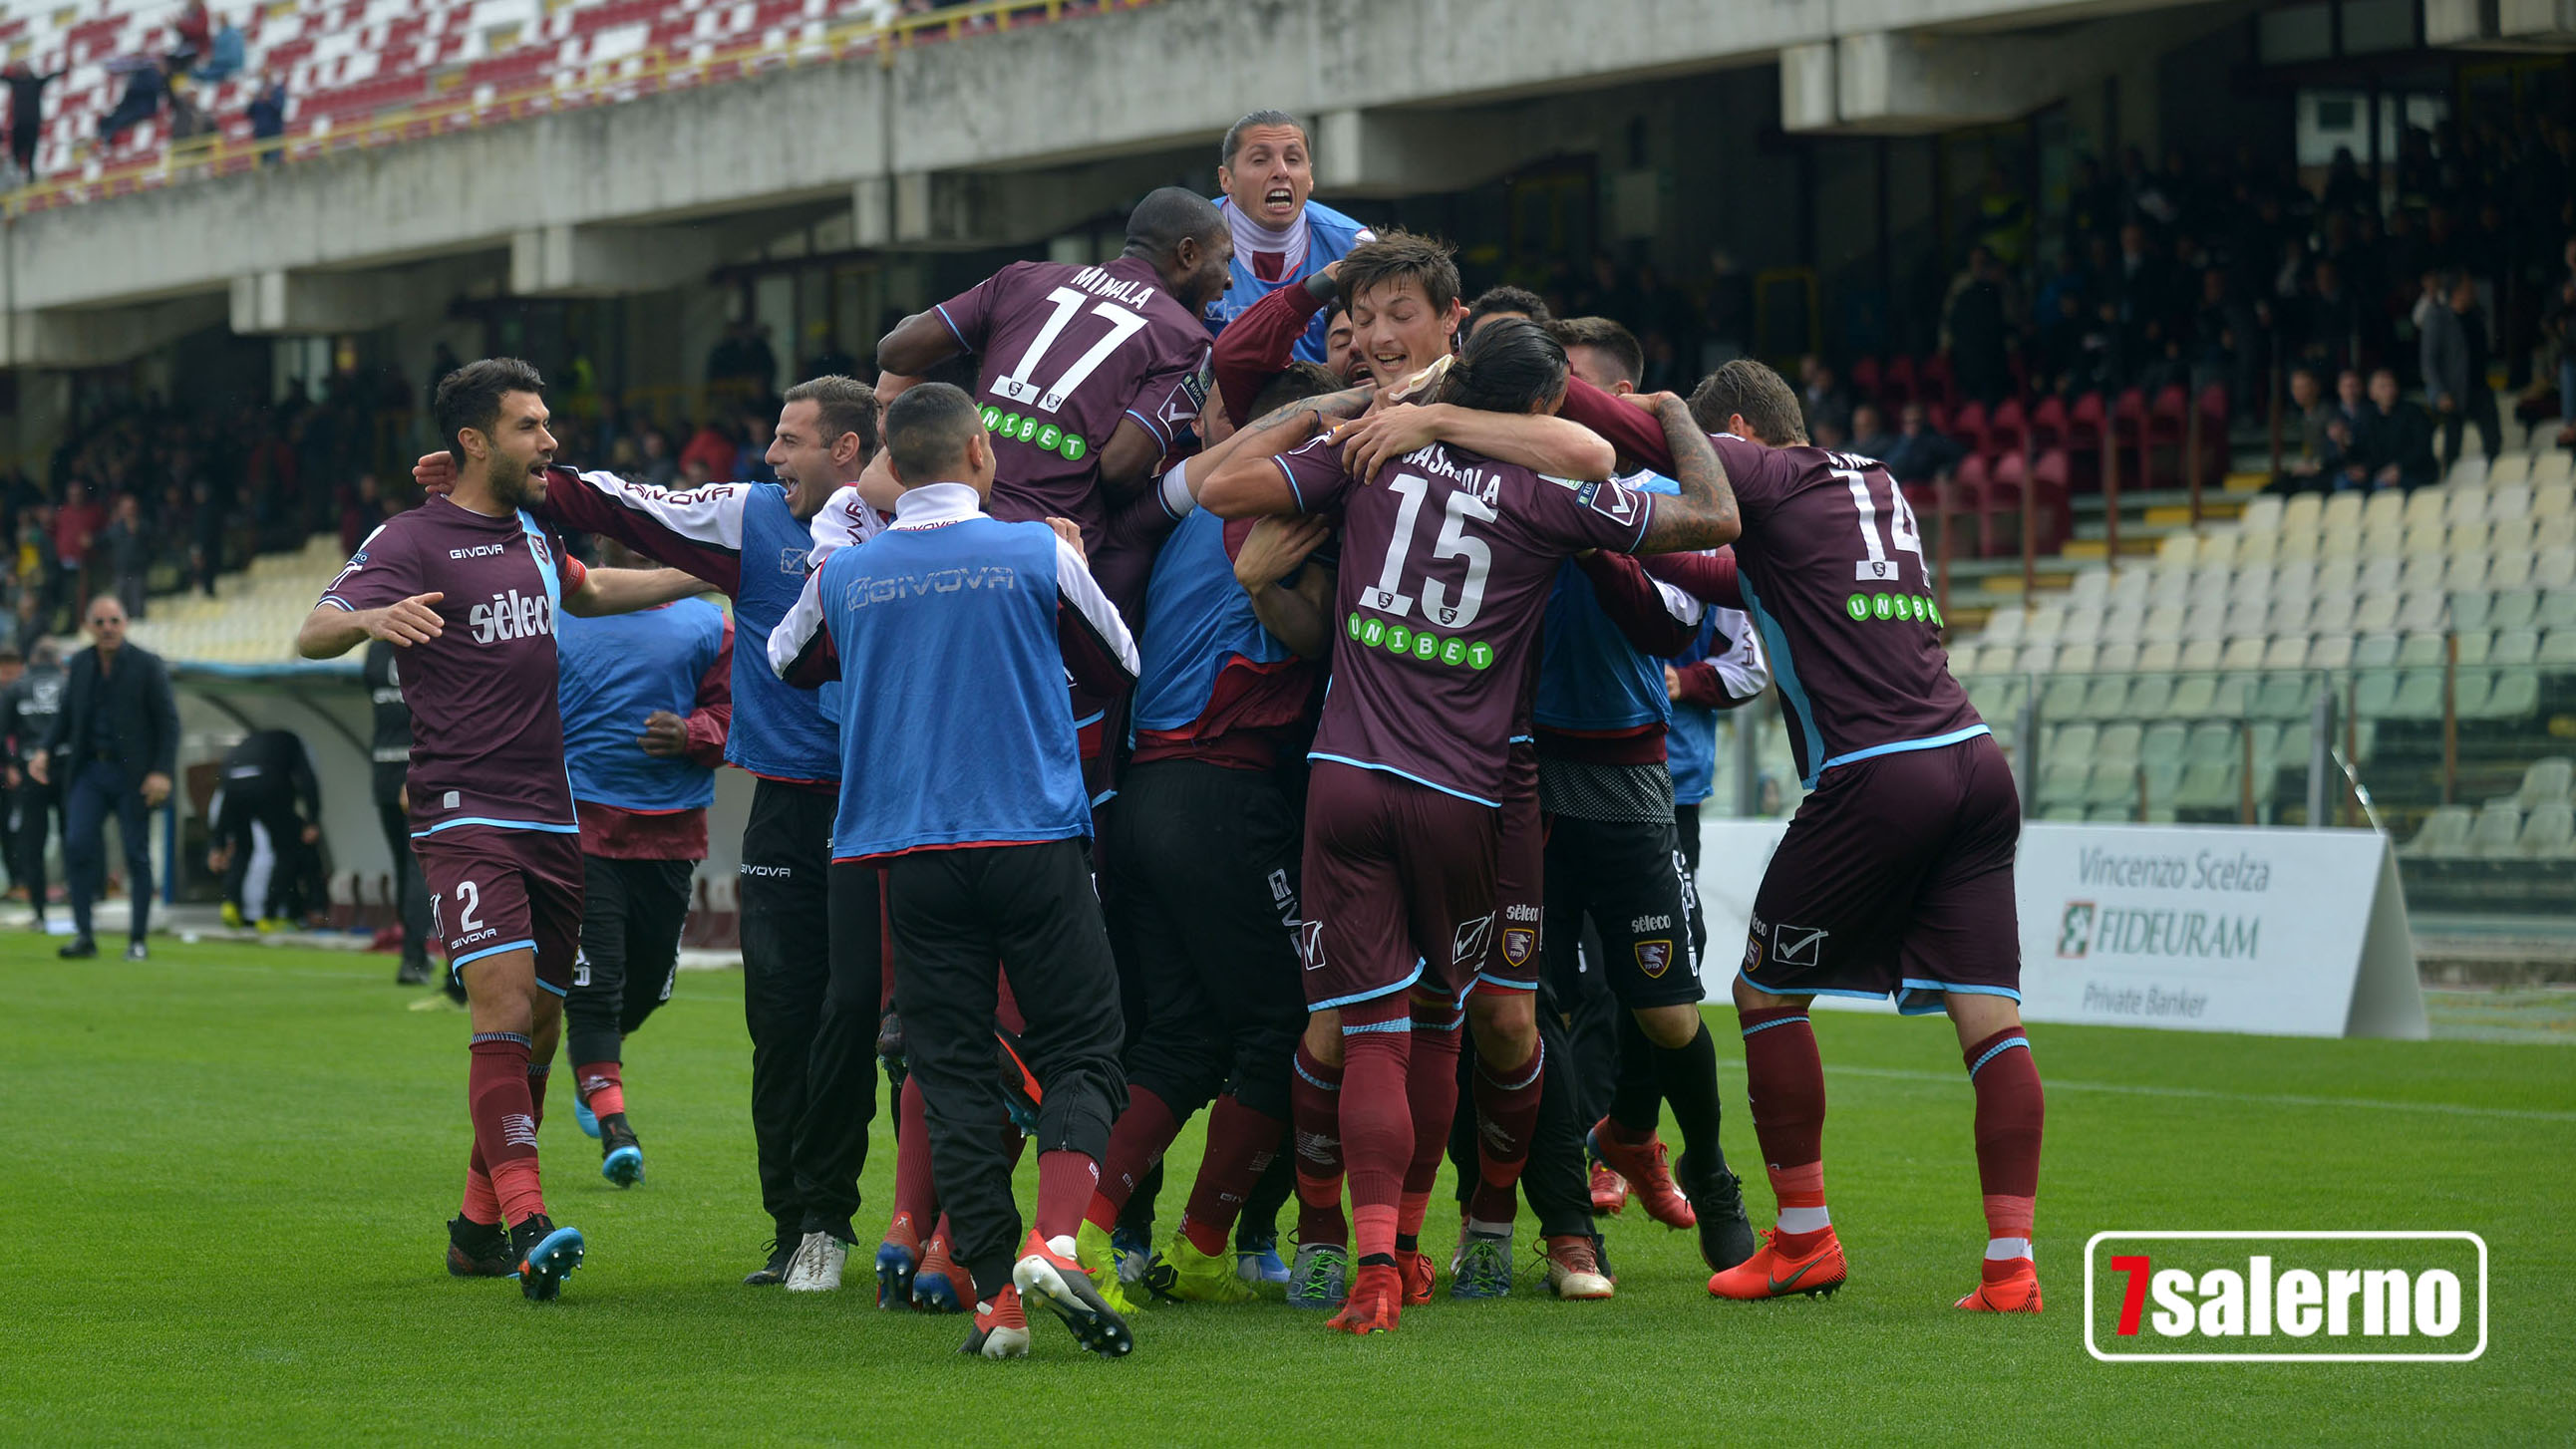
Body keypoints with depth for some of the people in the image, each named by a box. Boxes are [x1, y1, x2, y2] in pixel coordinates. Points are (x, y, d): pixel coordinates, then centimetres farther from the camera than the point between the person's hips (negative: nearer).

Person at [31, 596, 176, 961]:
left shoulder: (147, 665, -5)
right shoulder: (79, 665, 7)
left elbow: (168, 722, -5)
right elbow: (66, 716, 16)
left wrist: (162, 771, -14)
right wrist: (46, 750, 0)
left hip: (133, 775, -4)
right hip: (89, 770, 4)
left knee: (137, 855, 0)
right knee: (78, 845, -6)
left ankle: (138, 941, 7)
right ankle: (83, 935, 1)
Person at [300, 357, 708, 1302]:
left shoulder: (534, 531, 16)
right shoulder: (413, 541, -6)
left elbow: (585, 591, 38)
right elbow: (313, 636, -15)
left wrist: (697, 576, 38)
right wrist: (371, 618, -37)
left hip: (553, 818, 7)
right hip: (465, 814, -7)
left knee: (538, 1025, 7)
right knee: (504, 1008, -19)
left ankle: (478, 1225, 18)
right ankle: (527, 1223, -25)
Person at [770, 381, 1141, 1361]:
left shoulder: (847, 575, 4)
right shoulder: (1041, 555, -3)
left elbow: (787, 663, 25)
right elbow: (1118, 672, 11)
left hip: (911, 857, 2)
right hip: (1034, 843, -2)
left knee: (953, 1071, 5)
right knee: (1080, 1051, 3)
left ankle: (994, 1291, -1)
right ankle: (1054, 1240, -19)